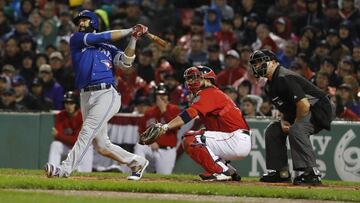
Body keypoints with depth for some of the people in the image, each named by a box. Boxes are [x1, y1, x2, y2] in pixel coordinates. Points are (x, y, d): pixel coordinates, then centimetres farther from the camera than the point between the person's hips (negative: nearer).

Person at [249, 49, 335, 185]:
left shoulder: (284, 78, -23)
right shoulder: (270, 86, 9)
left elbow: (304, 104, -29)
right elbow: (286, 106, 19)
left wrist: (295, 124, -17)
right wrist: (283, 121, -1)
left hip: (321, 109, -11)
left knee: (296, 130, -34)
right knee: (273, 130, 10)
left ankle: (312, 173, -34)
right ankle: (281, 172, 13)